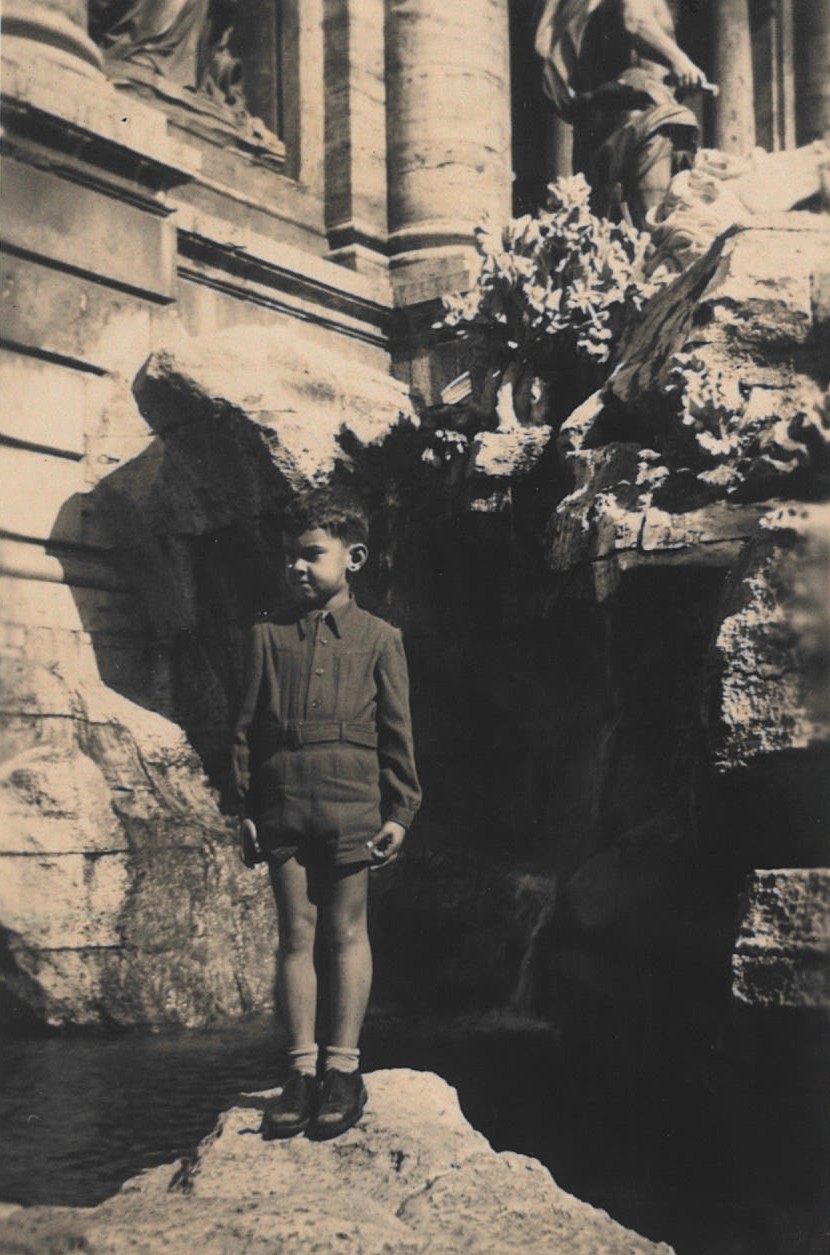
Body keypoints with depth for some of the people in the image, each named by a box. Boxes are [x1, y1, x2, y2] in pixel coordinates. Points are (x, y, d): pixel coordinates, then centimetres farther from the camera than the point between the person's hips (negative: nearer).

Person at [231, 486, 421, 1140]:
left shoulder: (378, 638, 4)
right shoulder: (270, 635, 9)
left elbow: (397, 730, 5)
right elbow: (247, 726, 10)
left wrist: (399, 810, 1)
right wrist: (247, 807, 6)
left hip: (351, 803, -2)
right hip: (282, 804, 2)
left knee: (347, 933, 3)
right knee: (296, 935, 5)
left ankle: (344, 1069, 10)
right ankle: (302, 1072, 10)